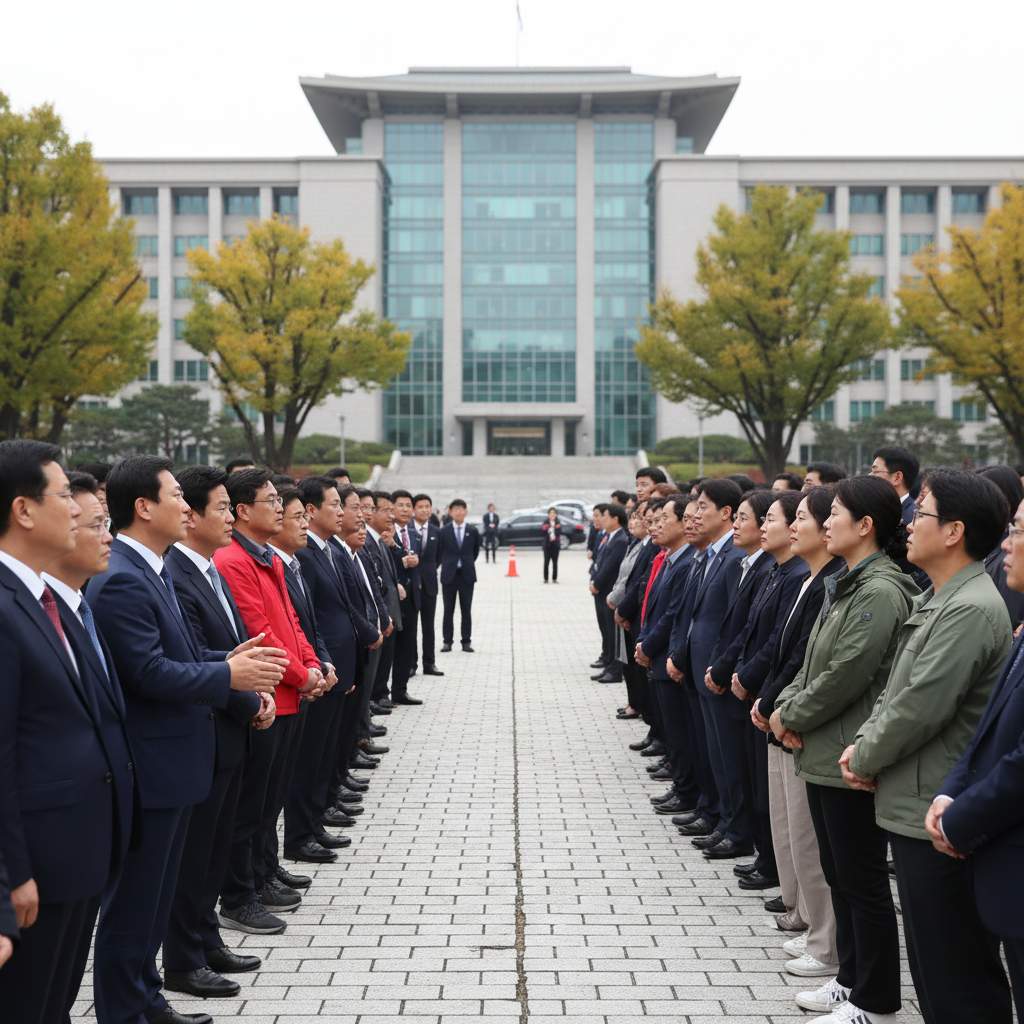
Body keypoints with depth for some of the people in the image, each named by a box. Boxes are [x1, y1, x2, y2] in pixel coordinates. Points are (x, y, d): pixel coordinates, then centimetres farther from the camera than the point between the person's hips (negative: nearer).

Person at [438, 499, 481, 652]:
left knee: (466, 610, 4)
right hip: (449, 575, -1)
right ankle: (447, 641, 10)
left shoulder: (472, 531, 2)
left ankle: (466, 641, 10)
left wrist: (468, 564, 12)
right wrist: (446, 565, 5)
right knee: (448, 610, 4)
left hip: (466, 575, 1)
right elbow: (439, 551, 7)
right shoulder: (443, 531, 0)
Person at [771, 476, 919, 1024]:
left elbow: (845, 677, -22)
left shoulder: (881, 592, -18)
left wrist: (790, 716, -10)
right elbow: (813, 662, 16)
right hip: (822, 753, 10)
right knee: (838, 873, 18)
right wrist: (787, 707, -1)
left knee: (863, 880, 0)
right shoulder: (845, 585, 13)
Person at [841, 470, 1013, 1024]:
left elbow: (921, 708, -22)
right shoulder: (933, 600, 14)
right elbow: (894, 688, 19)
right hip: (914, 808, 10)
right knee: (929, 960, 19)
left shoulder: (971, 609, -20)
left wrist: (866, 758, -8)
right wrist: (863, 744, 3)